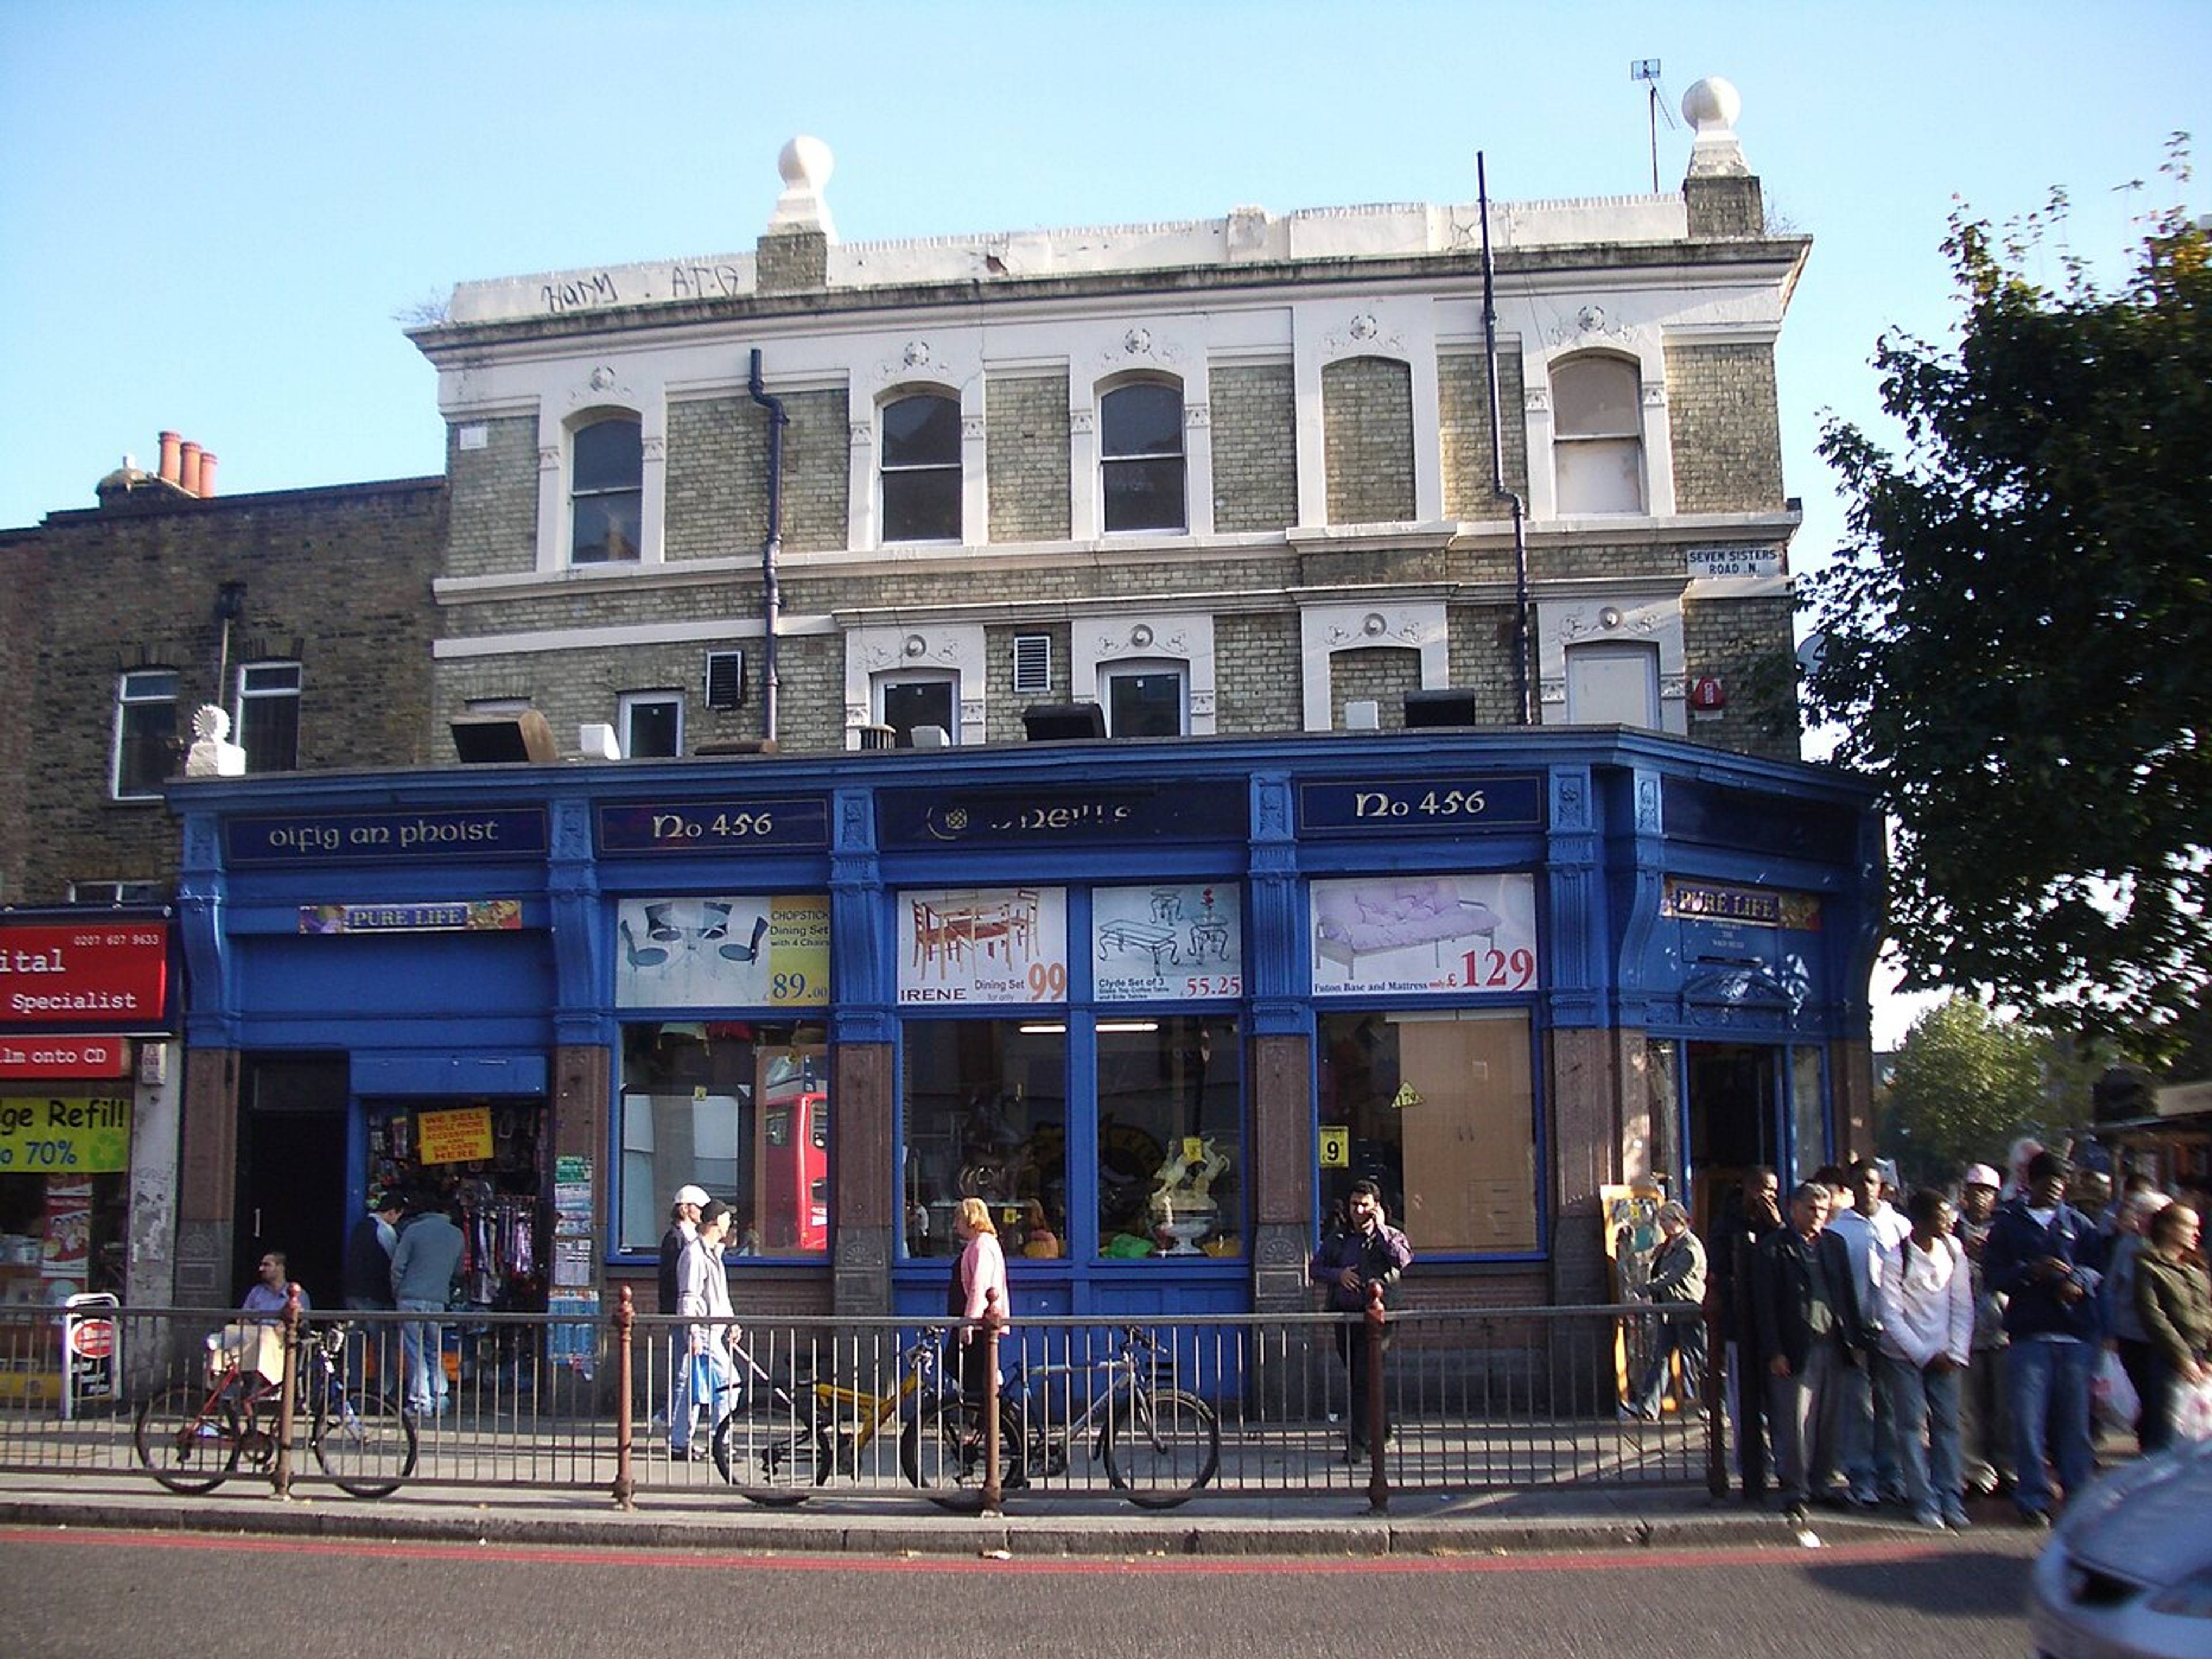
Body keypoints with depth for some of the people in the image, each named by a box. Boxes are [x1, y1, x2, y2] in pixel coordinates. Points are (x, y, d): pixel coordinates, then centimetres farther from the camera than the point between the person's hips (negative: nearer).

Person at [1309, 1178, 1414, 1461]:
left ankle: (1357, 1443, -9)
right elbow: (1314, 1269, 11)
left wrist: (1380, 1229, -12)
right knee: (1357, 1378, 13)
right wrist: (1338, 1274, -8)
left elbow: (1404, 1261, -16)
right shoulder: (1337, 1240, 14)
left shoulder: (1391, 1236, 4)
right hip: (1344, 1315, 5)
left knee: (1364, 1379, -11)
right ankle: (1381, 1429, 31)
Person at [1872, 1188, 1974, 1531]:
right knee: (1912, 1426, -4)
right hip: (1904, 1355, -3)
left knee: (1947, 1425, 1)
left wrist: (1955, 1354, -3)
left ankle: (1951, 1500, 7)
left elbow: (1962, 1307, 5)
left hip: (1944, 1356, 4)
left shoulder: (1953, 1252, 0)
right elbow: (1891, 1316, -11)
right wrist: (1925, 1356, -11)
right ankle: (1924, 1502, 2)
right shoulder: (1895, 1258, -12)